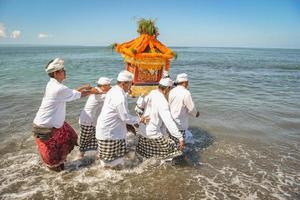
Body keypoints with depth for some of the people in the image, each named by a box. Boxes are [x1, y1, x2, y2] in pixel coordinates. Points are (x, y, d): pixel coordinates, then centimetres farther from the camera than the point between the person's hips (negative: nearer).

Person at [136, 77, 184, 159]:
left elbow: (141, 106, 15)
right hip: (153, 134, -9)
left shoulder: (150, 94, -1)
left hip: (142, 130, 9)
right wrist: (180, 137, -32)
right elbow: (169, 122, -32)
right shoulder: (162, 102, -25)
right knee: (172, 148, 5)